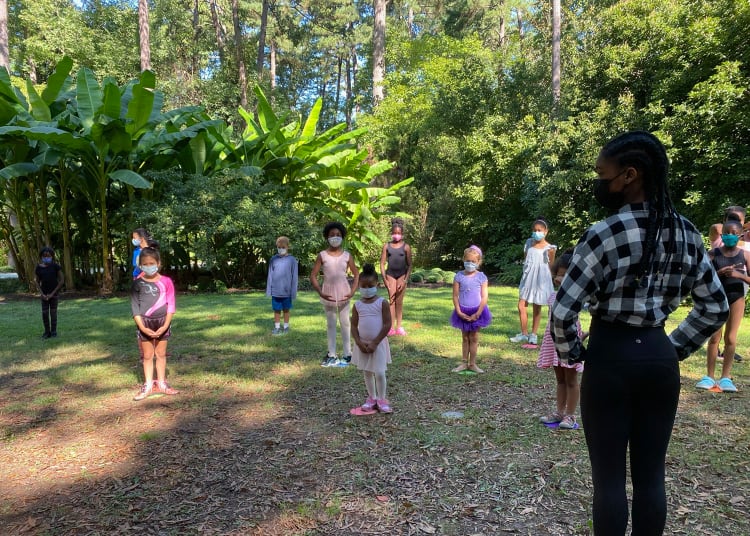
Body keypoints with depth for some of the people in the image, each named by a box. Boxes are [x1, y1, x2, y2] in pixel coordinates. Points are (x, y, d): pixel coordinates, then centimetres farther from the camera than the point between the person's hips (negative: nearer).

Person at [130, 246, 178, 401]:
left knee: (161, 354, 11)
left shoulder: (166, 281, -3)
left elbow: (171, 304, -2)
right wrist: (142, 327, -13)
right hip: (145, 323, 0)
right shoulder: (137, 284, -3)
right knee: (147, 355, 7)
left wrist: (165, 325, -10)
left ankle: (161, 384, 21)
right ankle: (148, 386, 15)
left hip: (162, 322, 1)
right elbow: (134, 306, -4)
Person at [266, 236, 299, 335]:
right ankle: (277, 327, 21)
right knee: (276, 310, 10)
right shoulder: (273, 259, 0)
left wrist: (293, 292, -5)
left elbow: (294, 277, -4)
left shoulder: (292, 260, -6)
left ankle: (286, 327, 25)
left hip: (286, 291, -1)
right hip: (275, 291, 2)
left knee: (286, 309, 12)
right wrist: (268, 290, 2)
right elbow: (270, 275, 4)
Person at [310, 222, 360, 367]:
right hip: (328, 294, 0)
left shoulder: (347, 255, -1)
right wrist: (320, 292, -11)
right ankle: (331, 355, 18)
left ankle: (347, 354, 14)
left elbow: (356, 275, 5)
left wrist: (352, 291, -6)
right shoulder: (322, 255, -3)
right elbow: (313, 276, -2)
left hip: (343, 294, 0)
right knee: (330, 325, 11)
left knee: (345, 323, 5)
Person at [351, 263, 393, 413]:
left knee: (379, 373, -4)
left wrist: (375, 343, -15)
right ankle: (371, 398, 27)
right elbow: (354, 326, 2)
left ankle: (382, 400, 12)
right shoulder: (357, 305, 0)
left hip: (378, 344, -3)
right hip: (362, 344, 4)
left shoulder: (382, 303, -9)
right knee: (367, 373, 13)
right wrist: (359, 343, -11)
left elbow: (387, 325, -12)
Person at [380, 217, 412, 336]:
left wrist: (405, 280, -9)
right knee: (391, 300, -1)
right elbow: (382, 263, 0)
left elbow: (409, 265, -3)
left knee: (399, 301, 4)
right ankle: (391, 327, 0)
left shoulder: (406, 247, -5)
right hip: (390, 274, 1)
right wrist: (384, 279, -7)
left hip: (402, 274, -1)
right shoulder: (387, 246, -1)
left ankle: (399, 327, 12)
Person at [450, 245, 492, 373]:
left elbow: (484, 297, -8)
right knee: (465, 338, 12)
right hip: (463, 312, 1)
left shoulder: (481, 277, -7)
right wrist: (459, 312, -11)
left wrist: (477, 314, -13)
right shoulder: (459, 276, -5)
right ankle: (464, 363, 19)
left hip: (477, 311, -1)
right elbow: (455, 296, -4)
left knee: (474, 338, 7)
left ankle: (472, 364, 15)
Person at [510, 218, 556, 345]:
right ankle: (524, 334, 14)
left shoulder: (549, 248, -7)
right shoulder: (529, 243, 5)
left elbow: (551, 266, -2)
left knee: (537, 308, 7)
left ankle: (533, 334, 20)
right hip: (527, 278, 4)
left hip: (540, 280, -4)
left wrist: (551, 254, -13)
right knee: (521, 306, 1)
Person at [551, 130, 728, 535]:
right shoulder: (687, 234, 4)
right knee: (650, 475, 16)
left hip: (610, 358, -6)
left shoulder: (604, 235, -16)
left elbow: (562, 310, -19)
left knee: (609, 478, 7)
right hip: (660, 359, 6)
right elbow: (715, 307, 11)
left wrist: (570, 352, -2)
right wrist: (677, 347, 16)